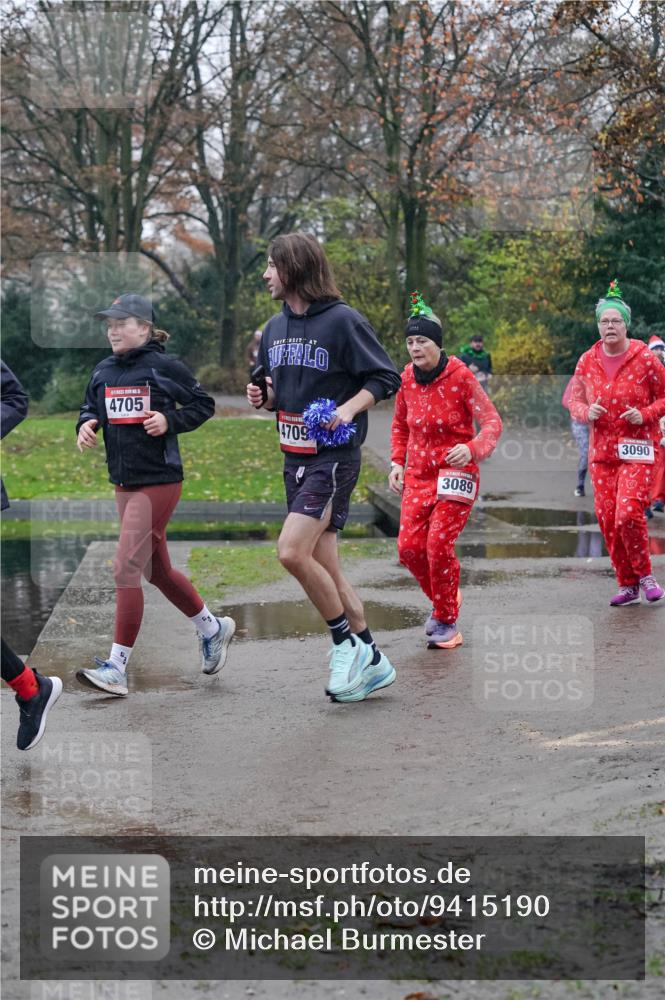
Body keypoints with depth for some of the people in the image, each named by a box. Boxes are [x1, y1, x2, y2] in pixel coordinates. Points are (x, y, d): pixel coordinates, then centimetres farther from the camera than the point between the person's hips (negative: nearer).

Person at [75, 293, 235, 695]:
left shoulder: (165, 367, -9)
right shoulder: (104, 371, 8)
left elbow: (204, 405, -1)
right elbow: (91, 408, 19)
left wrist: (170, 421, -16)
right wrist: (86, 425, -3)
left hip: (159, 481, -8)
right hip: (125, 482, 8)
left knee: (126, 570, -12)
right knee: (157, 570, 17)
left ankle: (117, 667, -8)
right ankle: (213, 628, 38)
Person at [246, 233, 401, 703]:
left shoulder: (343, 320, -11)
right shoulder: (276, 327, 12)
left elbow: (386, 378, -8)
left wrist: (348, 409, -21)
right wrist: (263, 396, 2)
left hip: (334, 457, -8)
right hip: (295, 457, 8)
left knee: (292, 551, -20)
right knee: (324, 566, 8)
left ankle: (346, 642, -3)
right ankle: (371, 660, 17)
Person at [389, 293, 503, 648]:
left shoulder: (460, 376, -12)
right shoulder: (407, 378, 3)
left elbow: (492, 421, -12)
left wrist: (472, 448, -31)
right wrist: (397, 463, 7)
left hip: (456, 473, -5)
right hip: (418, 475, 5)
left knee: (439, 544, -15)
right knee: (409, 546, -6)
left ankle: (446, 622, 4)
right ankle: (444, 599, 22)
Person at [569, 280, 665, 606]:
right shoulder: (587, 361, 5)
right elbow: (574, 400, 14)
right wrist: (586, 412, -8)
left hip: (637, 449, -4)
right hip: (602, 450, 4)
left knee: (628, 514, -17)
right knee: (607, 519, 2)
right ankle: (628, 584, 16)